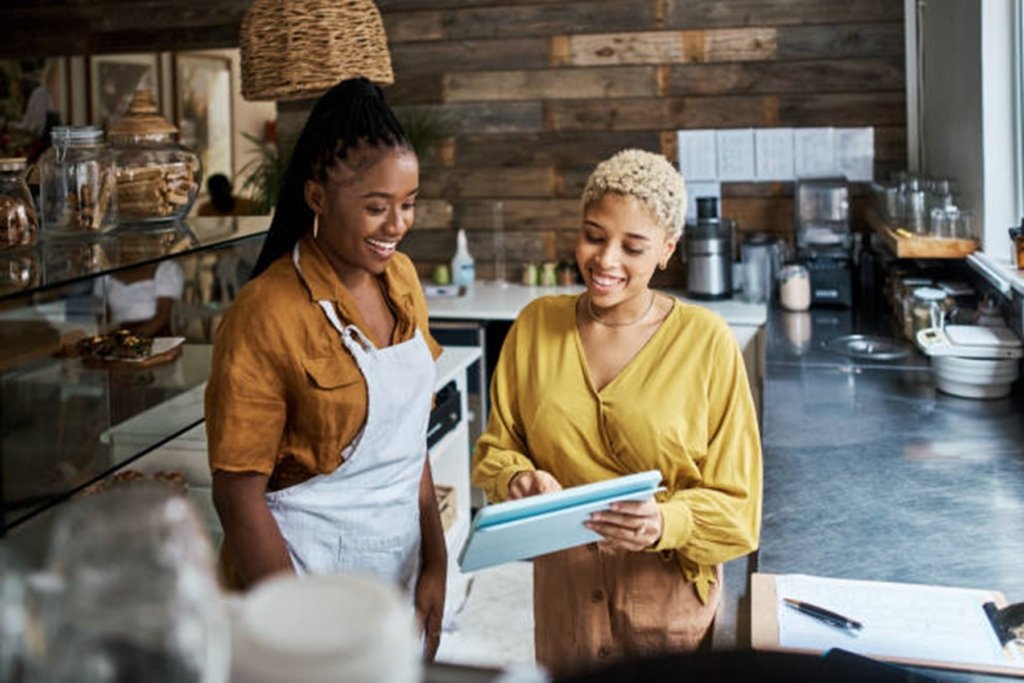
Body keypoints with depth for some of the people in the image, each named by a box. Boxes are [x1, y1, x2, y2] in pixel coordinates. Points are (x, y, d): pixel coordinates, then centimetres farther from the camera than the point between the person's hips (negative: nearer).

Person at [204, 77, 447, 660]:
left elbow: (410, 437, 8)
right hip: (304, 566, -6)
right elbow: (238, 493, -16)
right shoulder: (268, 312, -19)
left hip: (400, 563, 6)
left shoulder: (401, 278, 1)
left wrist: (435, 562, 3)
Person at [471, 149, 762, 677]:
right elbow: (496, 448, 5)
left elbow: (734, 502, -9)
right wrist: (518, 480, -16)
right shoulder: (536, 325, -3)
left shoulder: (706, 342, -12)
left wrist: (666, 524, -27)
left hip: (668, 590, -2)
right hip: (562, 587, 3)